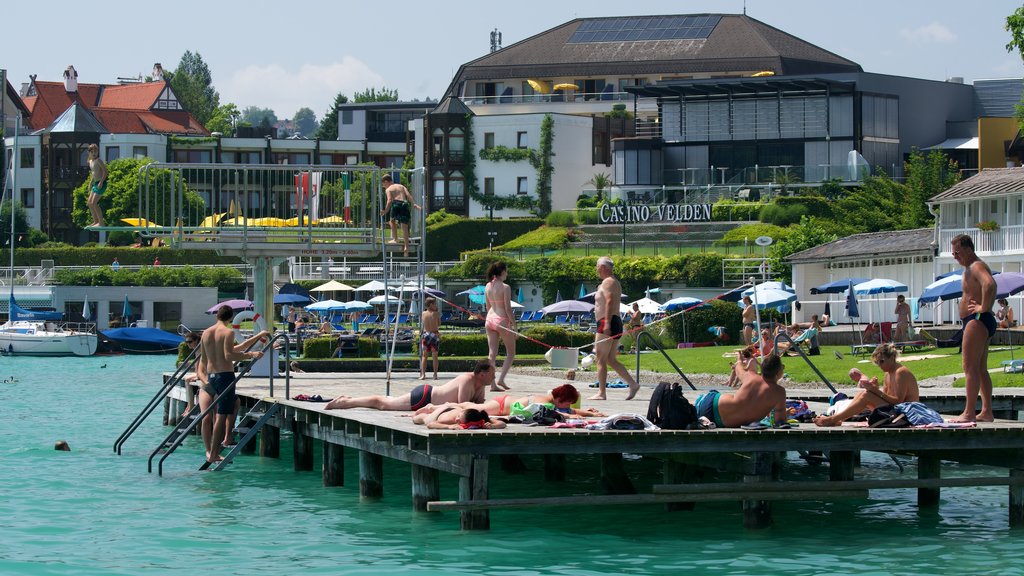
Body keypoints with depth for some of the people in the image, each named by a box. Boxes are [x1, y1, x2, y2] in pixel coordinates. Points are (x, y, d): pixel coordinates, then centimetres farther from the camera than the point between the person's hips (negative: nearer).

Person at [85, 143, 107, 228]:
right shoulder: (91, 161, 15)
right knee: (89, 202, 12)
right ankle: (95, 221, 19)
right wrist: (90, 183, 21)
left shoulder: (98, 160, -13)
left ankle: (101, 222, -9)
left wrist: (101, 182, -23)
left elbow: (105, 171, -18)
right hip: (95, 183, 10)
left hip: (101, 183, -10)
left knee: (94, 203, -14)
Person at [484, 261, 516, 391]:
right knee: (511, 353, 8)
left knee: (492, 353, 6)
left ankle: (492, 384, 2)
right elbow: (508, 309, -14)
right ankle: (501, 379, -5)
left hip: (489, 319, 6)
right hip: (502, 320, -6)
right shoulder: (505, 287, -13)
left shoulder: (488, 286, 6)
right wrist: (514, 325, -8)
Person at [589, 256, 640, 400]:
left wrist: (607, 323, -29)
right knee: (611, 360, 11)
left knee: (601, 359, -8)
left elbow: (609, 301, -22)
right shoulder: (615, 282, 22)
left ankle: (601, 393, -11)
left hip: (607, 323, -10)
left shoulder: (607, 282, -9)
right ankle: (633, 384, 3)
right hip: (616, 323, 10)